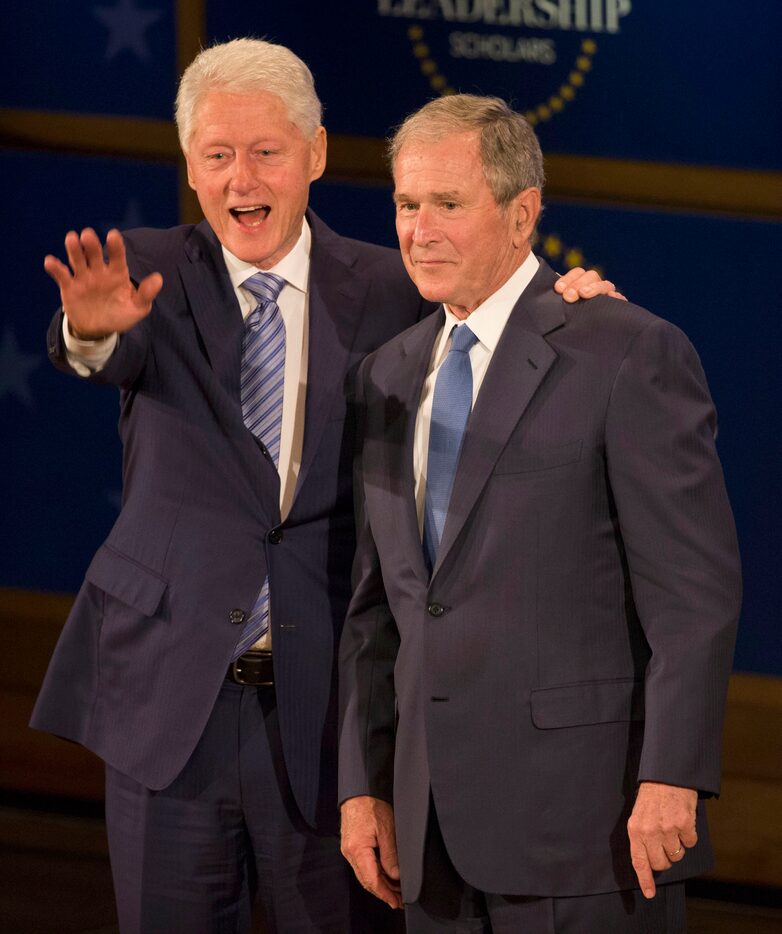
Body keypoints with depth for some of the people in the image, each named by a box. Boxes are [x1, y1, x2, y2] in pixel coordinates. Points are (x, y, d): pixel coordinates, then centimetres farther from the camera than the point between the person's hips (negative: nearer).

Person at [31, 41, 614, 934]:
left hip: (324, 711, 0)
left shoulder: (386, 291, 2)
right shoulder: (152, 274, -2)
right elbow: (119, 352, -22)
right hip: (169, 698, 0)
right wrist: (94, 329, -47)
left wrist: (564, 299, -14)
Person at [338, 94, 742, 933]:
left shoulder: (629, 354, -6)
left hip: (582, 811, -6)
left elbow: (695, 587, -11)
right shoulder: (389, 377, 15)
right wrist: (363, 784, 12)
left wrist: (671, 776, -16)